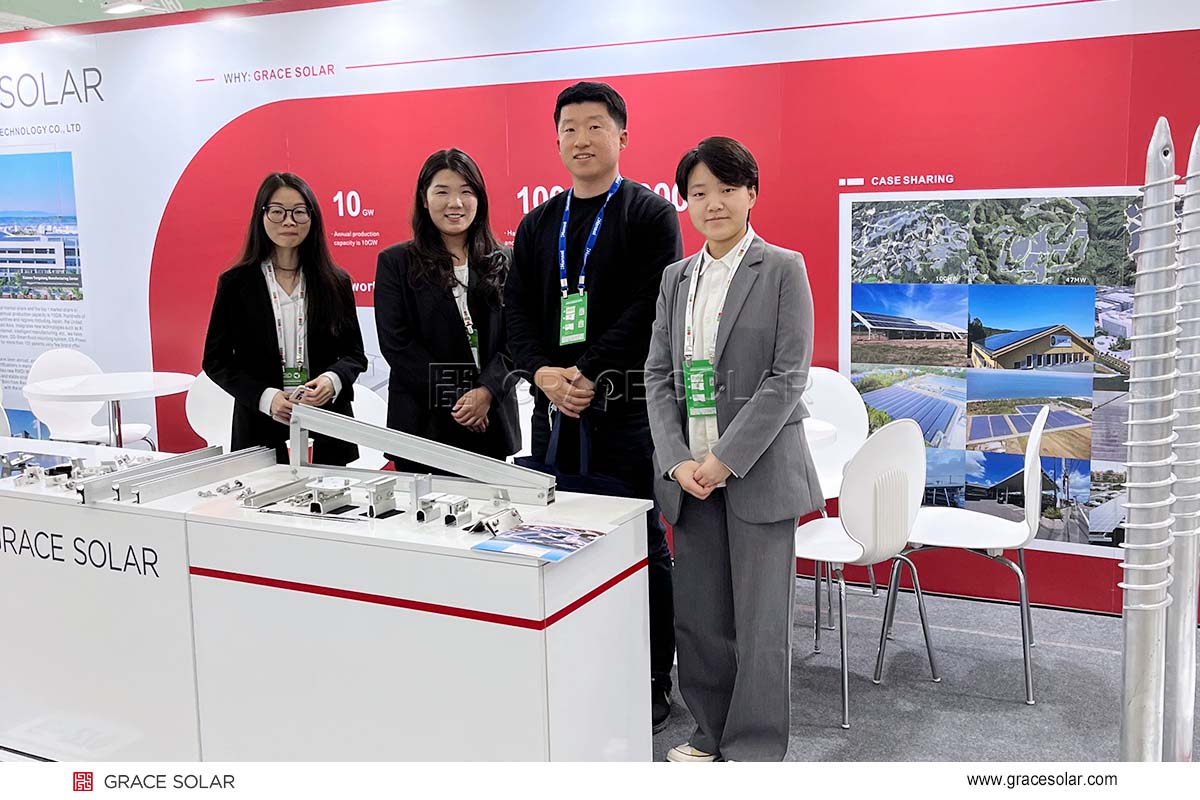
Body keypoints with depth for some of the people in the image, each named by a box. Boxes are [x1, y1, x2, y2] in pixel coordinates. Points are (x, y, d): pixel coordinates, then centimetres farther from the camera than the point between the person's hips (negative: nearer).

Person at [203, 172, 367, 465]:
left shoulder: (336, 282, 4)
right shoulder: (235, 283, 1)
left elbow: (354, 352, 8)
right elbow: (216, 359, 2)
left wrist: (333, 379, -14)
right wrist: (265, 397, -14)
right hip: (261, 430, -1)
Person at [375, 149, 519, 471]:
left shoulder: (501, 262, 8)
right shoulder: (395, 263, 3)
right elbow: (395, 342, -5)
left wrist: (487, 391, -14)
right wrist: (453, 397, -12)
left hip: (492, 421, 2)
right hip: (423, 422, -2)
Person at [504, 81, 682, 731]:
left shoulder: (650, 215, 0)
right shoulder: (537, 225, 16)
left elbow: (649, 310, -11)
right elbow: (518, 312, 9)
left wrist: (589, 373, -17)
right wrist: (544, 373, -9)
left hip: (626, 409, -5)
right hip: (554, 410, 5)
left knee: (640, 548, 3)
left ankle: (652, 683, 16)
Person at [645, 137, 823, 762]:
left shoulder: (783, 269, -2)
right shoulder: (676, 278, 12)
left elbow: (788, 376, -9)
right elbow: (657, 375, 8)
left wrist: (725, 459, -15)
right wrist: (677, 461, -6)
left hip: (758, 470, -4)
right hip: (689, 472, 4)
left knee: (761, 622, 3)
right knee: (698, 615, 10)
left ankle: (755, 751, 18)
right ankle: (712, 732, 28)